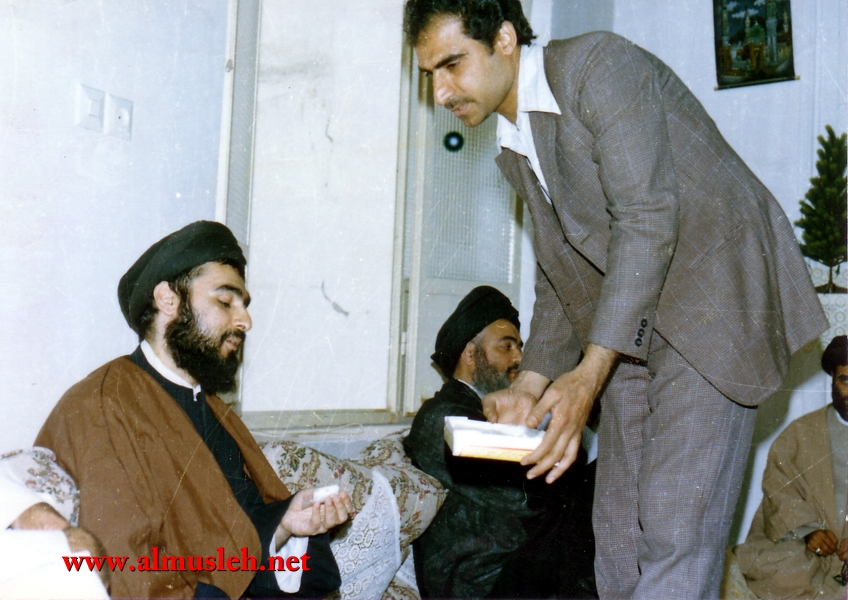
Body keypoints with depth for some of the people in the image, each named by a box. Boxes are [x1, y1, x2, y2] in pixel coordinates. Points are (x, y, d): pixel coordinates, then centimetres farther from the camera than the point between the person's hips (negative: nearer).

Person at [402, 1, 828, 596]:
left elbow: (648, 219, -23)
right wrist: (530, 384, 4)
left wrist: (590, 372, -28)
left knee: (674, 529, -14)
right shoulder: (516, 151, 13)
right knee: (618, 527, 7)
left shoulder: (598, 65, -13)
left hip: (717, 296, -8)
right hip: (633, 332, 8)